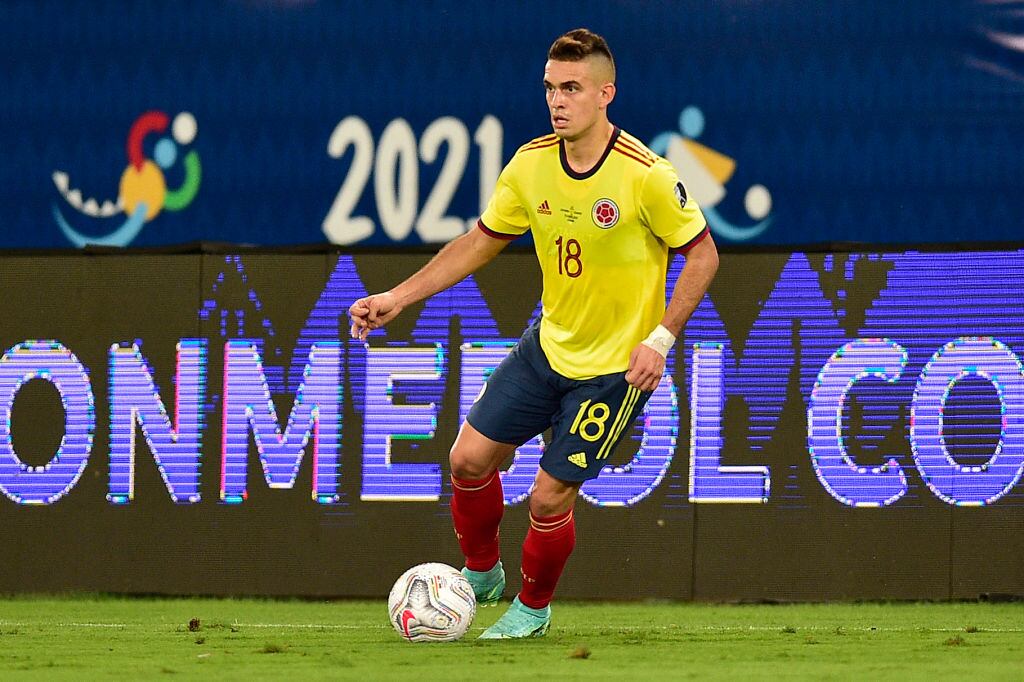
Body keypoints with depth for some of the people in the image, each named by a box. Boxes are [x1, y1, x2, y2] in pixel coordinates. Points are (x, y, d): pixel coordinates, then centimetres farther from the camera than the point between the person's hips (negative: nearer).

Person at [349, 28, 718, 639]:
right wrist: (399, 297, 2)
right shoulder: (531, 164, -6)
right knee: (470, 457, 3)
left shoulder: (646, 175, -22)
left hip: (615, 366, -6)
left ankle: (533, 608, 24)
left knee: (550, 497, -4)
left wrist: (660, 339, -19)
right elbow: (483, 240, 8)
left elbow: (703, 254, -12)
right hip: (548, 346, 6)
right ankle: (480, 574, 29)